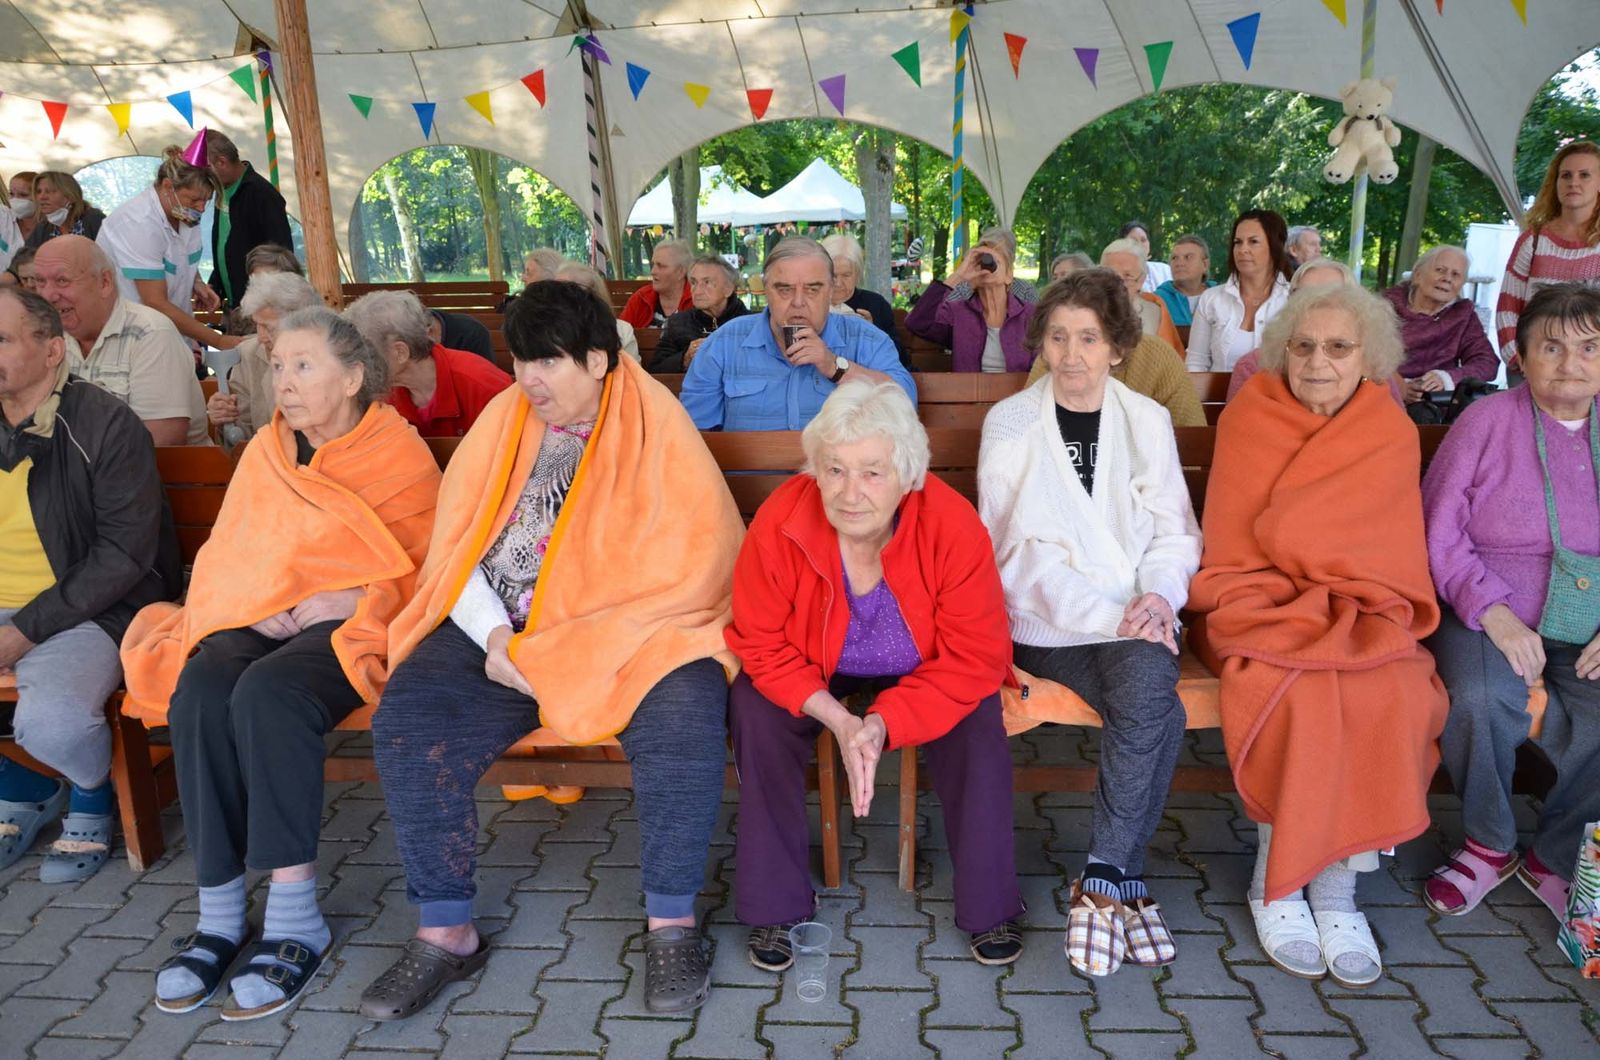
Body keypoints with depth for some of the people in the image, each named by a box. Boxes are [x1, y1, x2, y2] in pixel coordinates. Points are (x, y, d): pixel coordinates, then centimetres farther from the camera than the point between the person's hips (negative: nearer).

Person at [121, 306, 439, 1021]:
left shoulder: (401, 454, 0)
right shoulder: (265, 452, 15)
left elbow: (420, 573, -3)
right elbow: (225, 558, 15)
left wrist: (340, 601, -16)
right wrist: (263, 602, -6)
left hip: (352, 624, -5)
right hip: (260, 618, 5)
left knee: (269, 693, -33)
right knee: (199, 691, -27)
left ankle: (295, 918, -25)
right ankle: (219, 912, -19)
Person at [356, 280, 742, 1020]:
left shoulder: (655, 423, -3)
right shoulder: (504, 418, 10)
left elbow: (693, 559, -12)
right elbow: (457, 544, 8)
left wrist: (565, 647, -17)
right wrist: (494, 636, -11)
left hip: (628, 635, -3)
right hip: (499, 634, 4)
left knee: (684, 712, -32)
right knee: (404, 722, -19)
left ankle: (671, 922, -12)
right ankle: (445, 931, -3)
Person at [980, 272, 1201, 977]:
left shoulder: (1148, 421, 13)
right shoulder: (1010, 423, 3)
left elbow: (1175, 531, 11)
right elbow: (1026, 548, -5)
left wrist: (1160, 594, -12)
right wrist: (1110, 613, -16)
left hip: (1136, 618, 3)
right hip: (1048, 622, -2)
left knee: (1146, 691, -31)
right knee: (1158, 712, -27)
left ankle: (1102, 881, -18)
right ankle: (1125, 880, -12)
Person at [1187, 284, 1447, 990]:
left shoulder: (1393, 435, 5)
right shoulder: (1249, 418, 0)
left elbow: (1393, 559, 6)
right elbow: (1236, 548, -2)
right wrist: (1298, 613, -12)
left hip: (1358, 614, 2)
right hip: (1263, 606, -2)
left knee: (1393, 694, -28)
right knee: (1298, 691, -31)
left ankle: (1336, 884, -14)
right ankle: (1275, 879, -12)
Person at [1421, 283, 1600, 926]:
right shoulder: (1488, 421, -1)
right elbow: (1439, 534, -5)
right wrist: (1493, 613, -17)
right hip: (1490, 614, -2)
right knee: (1478, 700, -33)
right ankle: (1489, 846, -1)